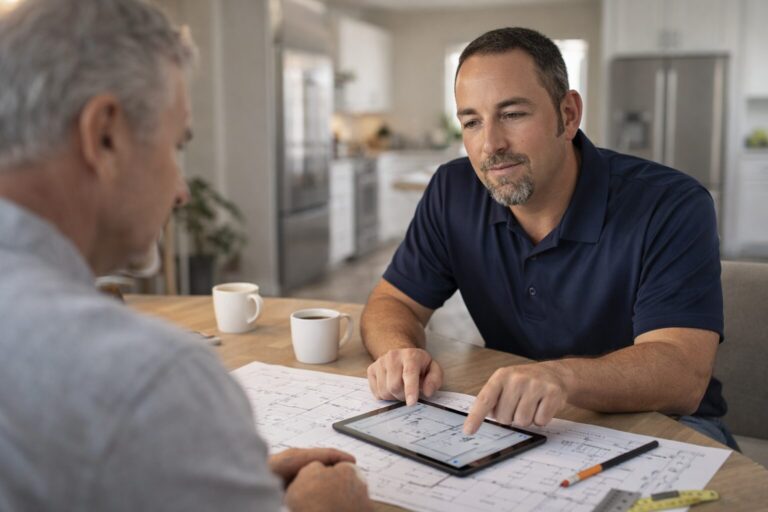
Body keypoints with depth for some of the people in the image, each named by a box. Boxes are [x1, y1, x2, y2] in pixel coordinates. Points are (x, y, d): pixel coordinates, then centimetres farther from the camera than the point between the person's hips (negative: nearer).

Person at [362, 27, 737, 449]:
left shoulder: (672, 207, -19)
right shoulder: (453, 193, -5)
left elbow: (683, 374, -28)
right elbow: (393, 302, 0)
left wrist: (567, 376, -49)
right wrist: (400, 352, -25)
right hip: (517, 422, 3)